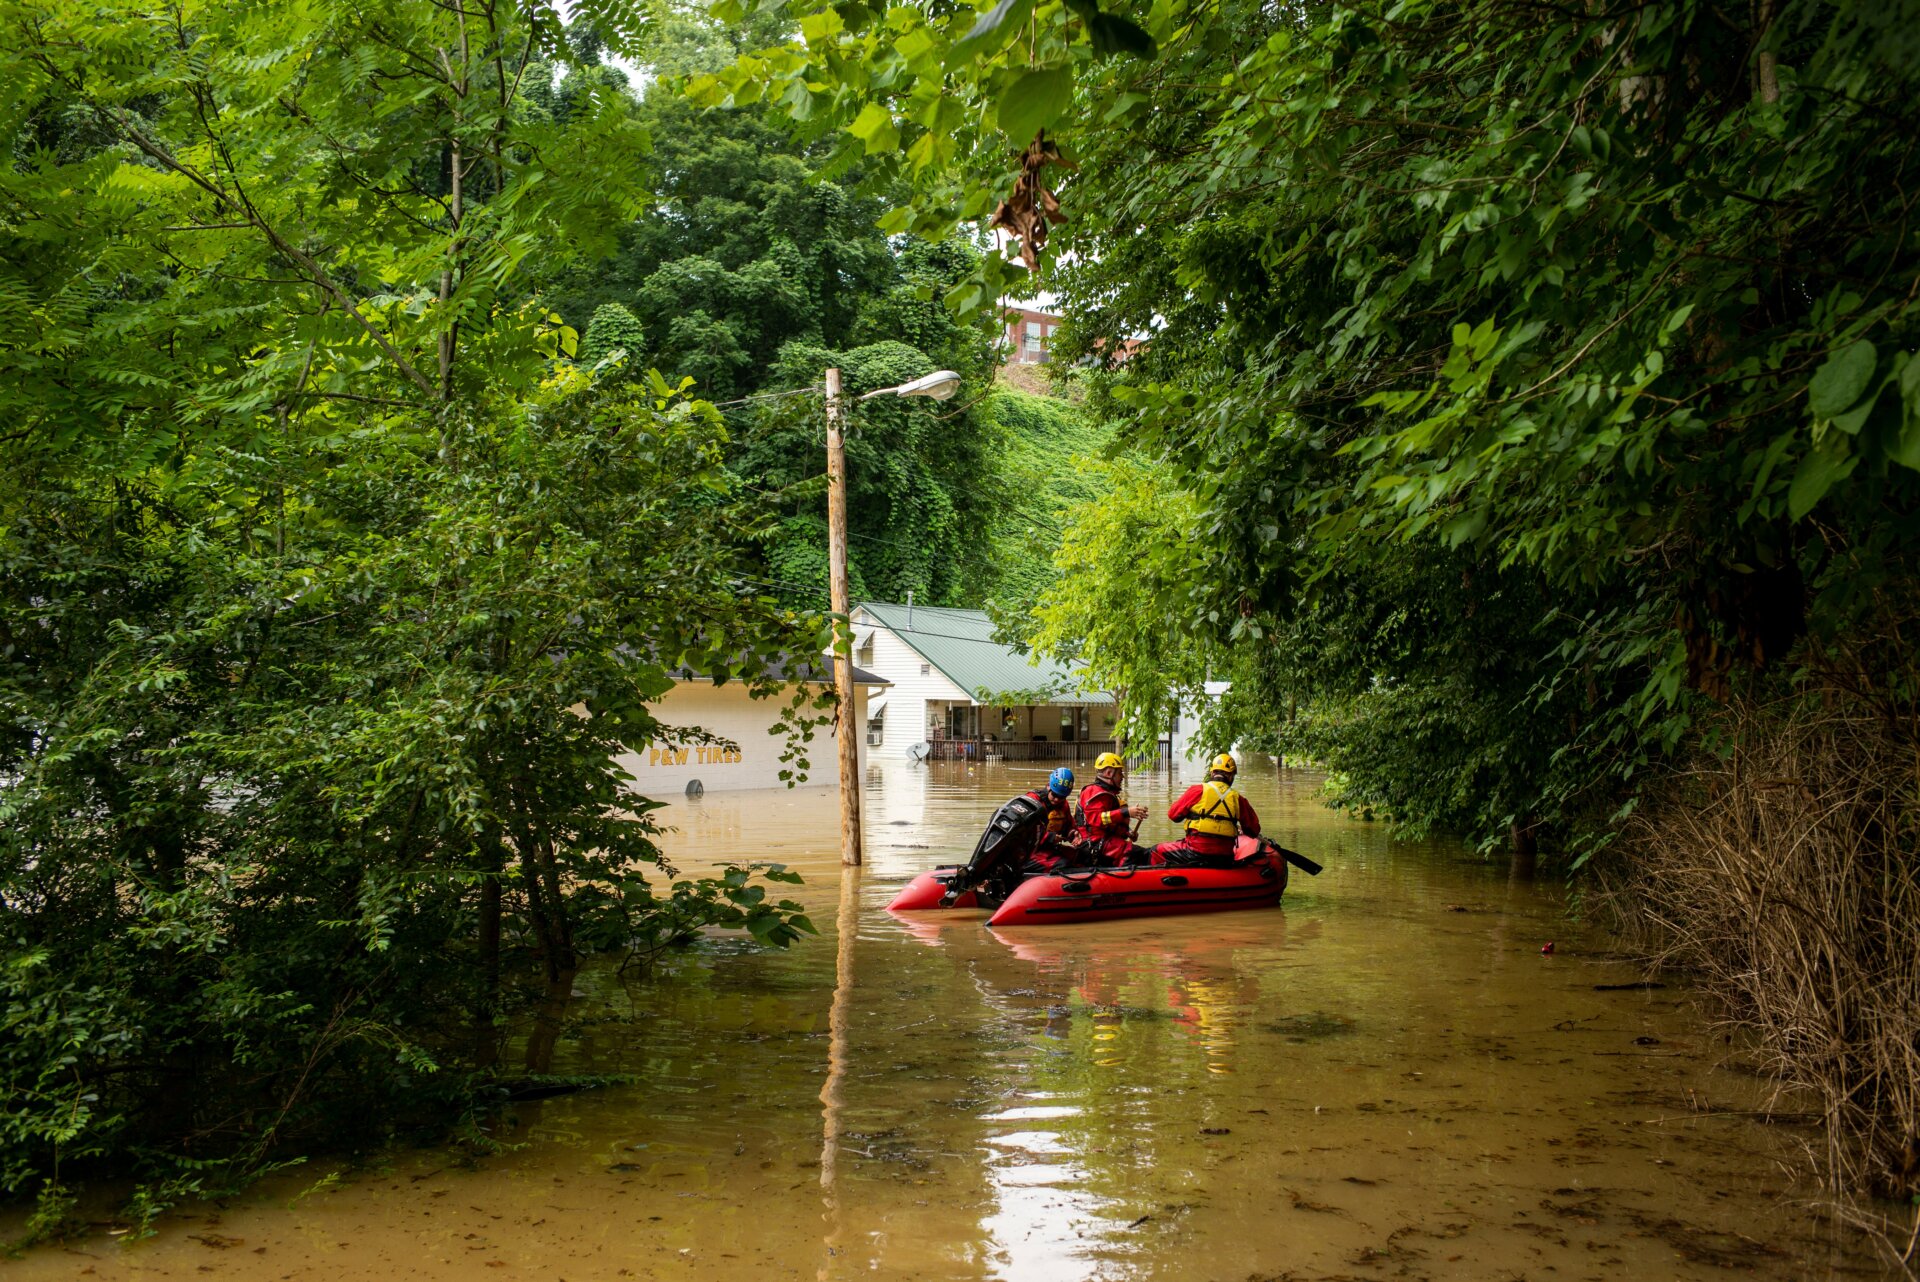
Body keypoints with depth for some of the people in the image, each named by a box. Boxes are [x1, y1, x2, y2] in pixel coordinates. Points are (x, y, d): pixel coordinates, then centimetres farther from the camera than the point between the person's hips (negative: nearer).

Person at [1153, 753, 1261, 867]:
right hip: (1224, 859, 4)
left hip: (1197, 852, -4)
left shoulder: (1198, 790, -5)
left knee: (1158, 851, 16)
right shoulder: (1237, 798, 4)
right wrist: (1241, 832, 32)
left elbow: (1173, 814, 4)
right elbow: (1254, 829, 11)